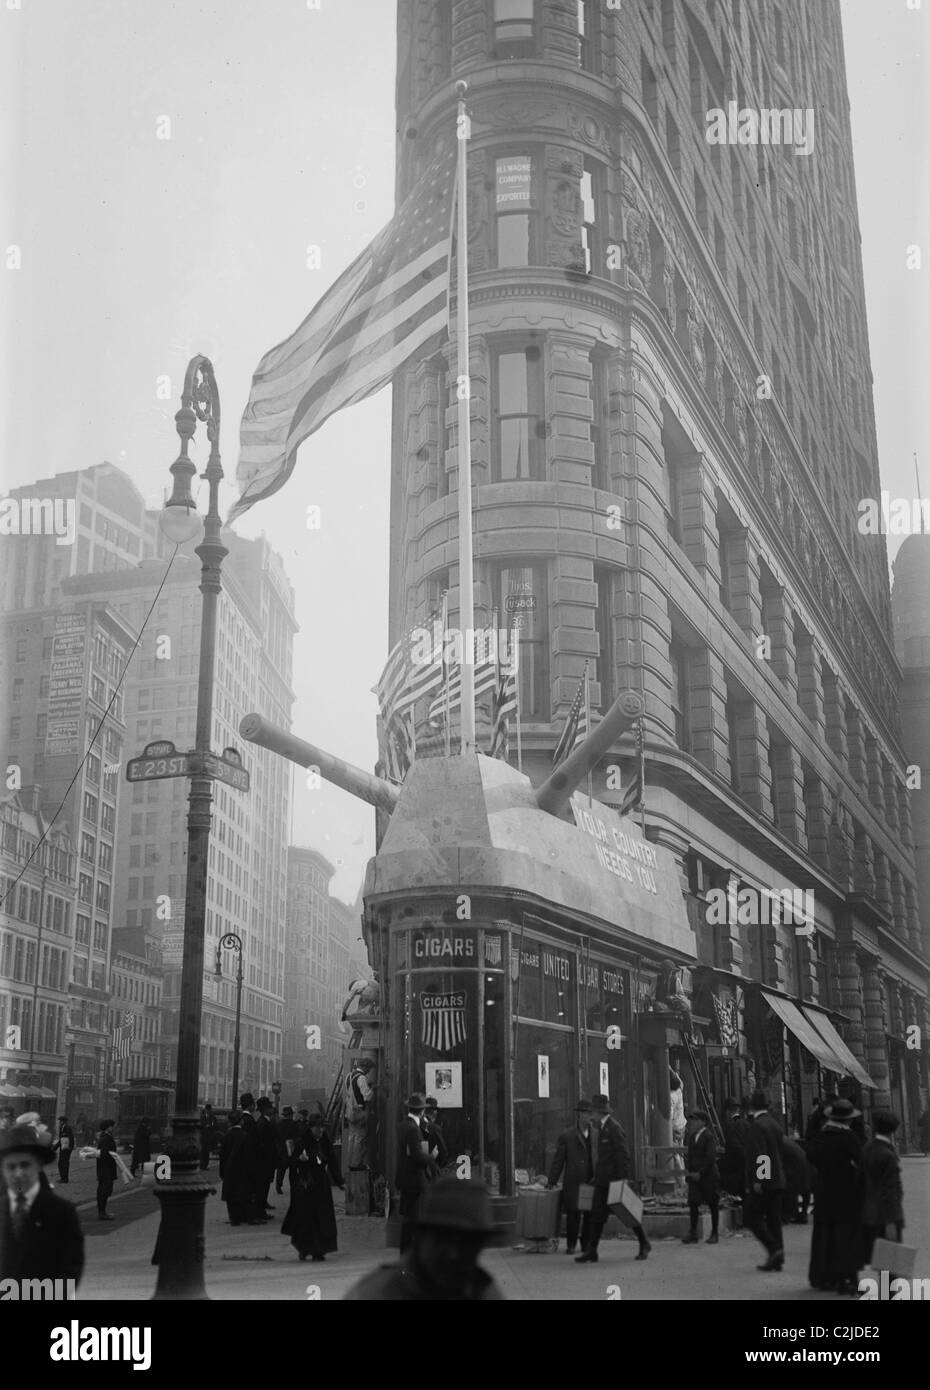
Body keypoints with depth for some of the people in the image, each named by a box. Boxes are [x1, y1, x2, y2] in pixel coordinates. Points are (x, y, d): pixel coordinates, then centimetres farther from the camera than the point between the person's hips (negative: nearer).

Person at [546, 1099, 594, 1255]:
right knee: (573, 1214, -1)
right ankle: (571, 1245, 14)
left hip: (592, 1182, 3)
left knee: (590, 1215, 3)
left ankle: (587, 1244, 17)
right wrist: (552, 1181, 2)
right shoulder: (566, 1136, 2)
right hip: (573, 1182, -2)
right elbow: (558, 1160, 4)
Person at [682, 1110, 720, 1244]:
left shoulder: (709, 1136, -11)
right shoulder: (692, 1136, 11)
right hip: (694, 1176, 6)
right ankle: (693, 1233, 5)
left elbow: (710, 1157, -16)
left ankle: (714, 1233, 12)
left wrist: (700, 1173, -16)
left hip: (708, 1176, -6)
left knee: (713, 1205, 4)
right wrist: (687, 1169, 0)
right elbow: (689, 1154, 16)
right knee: (693, 1203, 1)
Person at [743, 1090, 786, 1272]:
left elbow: (757, 1155, -20)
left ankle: (774, 1249, -13)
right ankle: (775, 1261, 11)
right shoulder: (775, 1124, 13)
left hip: (762, 1182, -8)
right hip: (777, 1180, 8)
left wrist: (756, 1180, -19)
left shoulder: (756, 1126, -13)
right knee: (774, 1219, 10)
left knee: (753, 1218, -1)